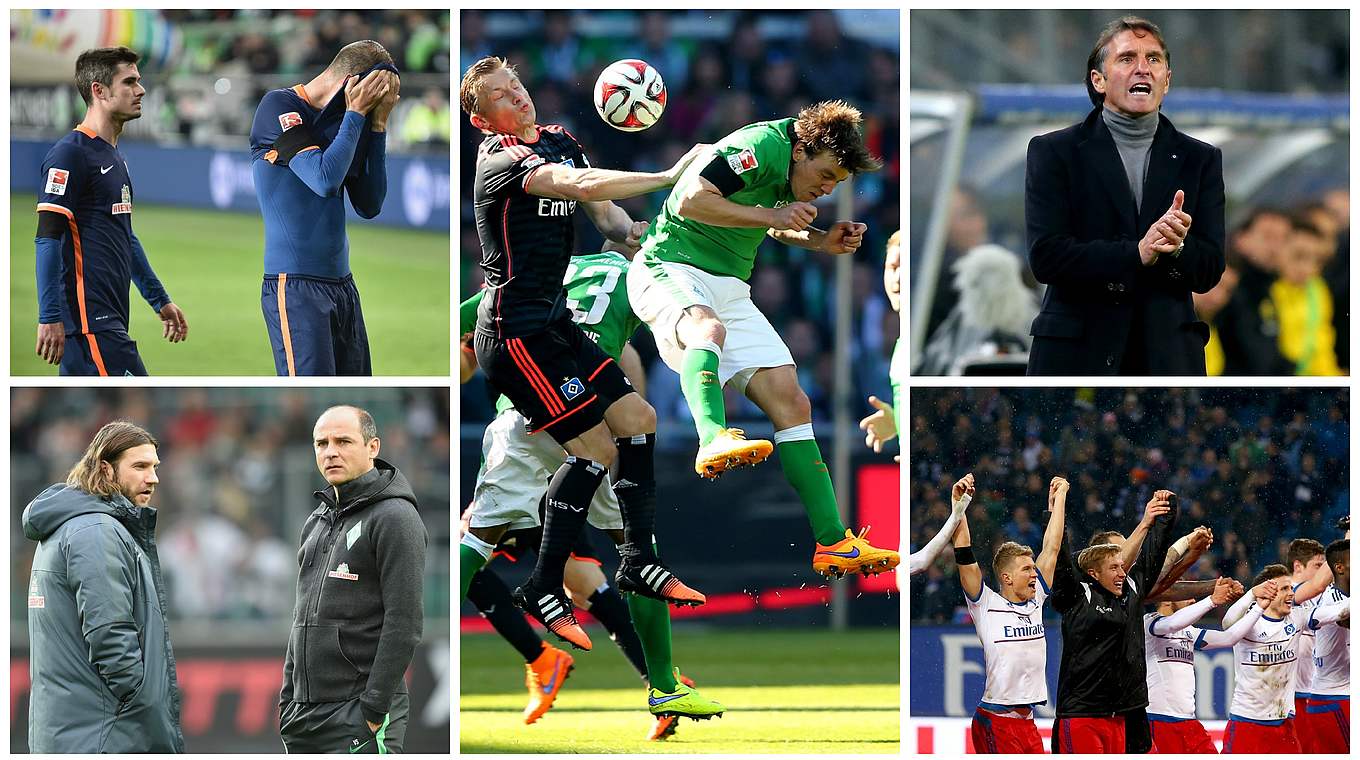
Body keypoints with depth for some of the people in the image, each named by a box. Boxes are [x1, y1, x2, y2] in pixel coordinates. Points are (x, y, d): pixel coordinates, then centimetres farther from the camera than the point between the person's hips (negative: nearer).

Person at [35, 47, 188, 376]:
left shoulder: (115, 158, 20)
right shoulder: (70, 154, -11)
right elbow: (48, 239, -16)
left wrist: (160, 300, 31)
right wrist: (50, 317, -22)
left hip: (110, 317, 10)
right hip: (89, 319, -10)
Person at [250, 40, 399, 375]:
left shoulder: (340, 121, 14)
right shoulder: (279, 106, -7)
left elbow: (369, 206, 10)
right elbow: (325, 179, -20)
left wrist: (377, 126, 5)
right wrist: (356, 114, -10)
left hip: (342, 284, 8)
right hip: (295, 286, -8)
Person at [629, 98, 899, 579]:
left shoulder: (796, 165, 10)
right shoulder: (762, 147, -18)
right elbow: (691, 201, -26)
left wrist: (820, 242, 9)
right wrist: (771, 216, -22)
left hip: (728, 287, 8)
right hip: (669, 270, -8)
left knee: (791, 403, 0)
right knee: (708, 328, -42)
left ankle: (833, 544, 1)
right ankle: (715, 441, -66)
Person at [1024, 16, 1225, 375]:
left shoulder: (1200, 159, 12)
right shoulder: (1054, 152, 4)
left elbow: (1210, 270, 7)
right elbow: (1045, 255, -8)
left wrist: (1177, 247, -16)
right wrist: (1137, 254, -18)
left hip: (1168, 356, 2)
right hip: (1076, 355, -2)